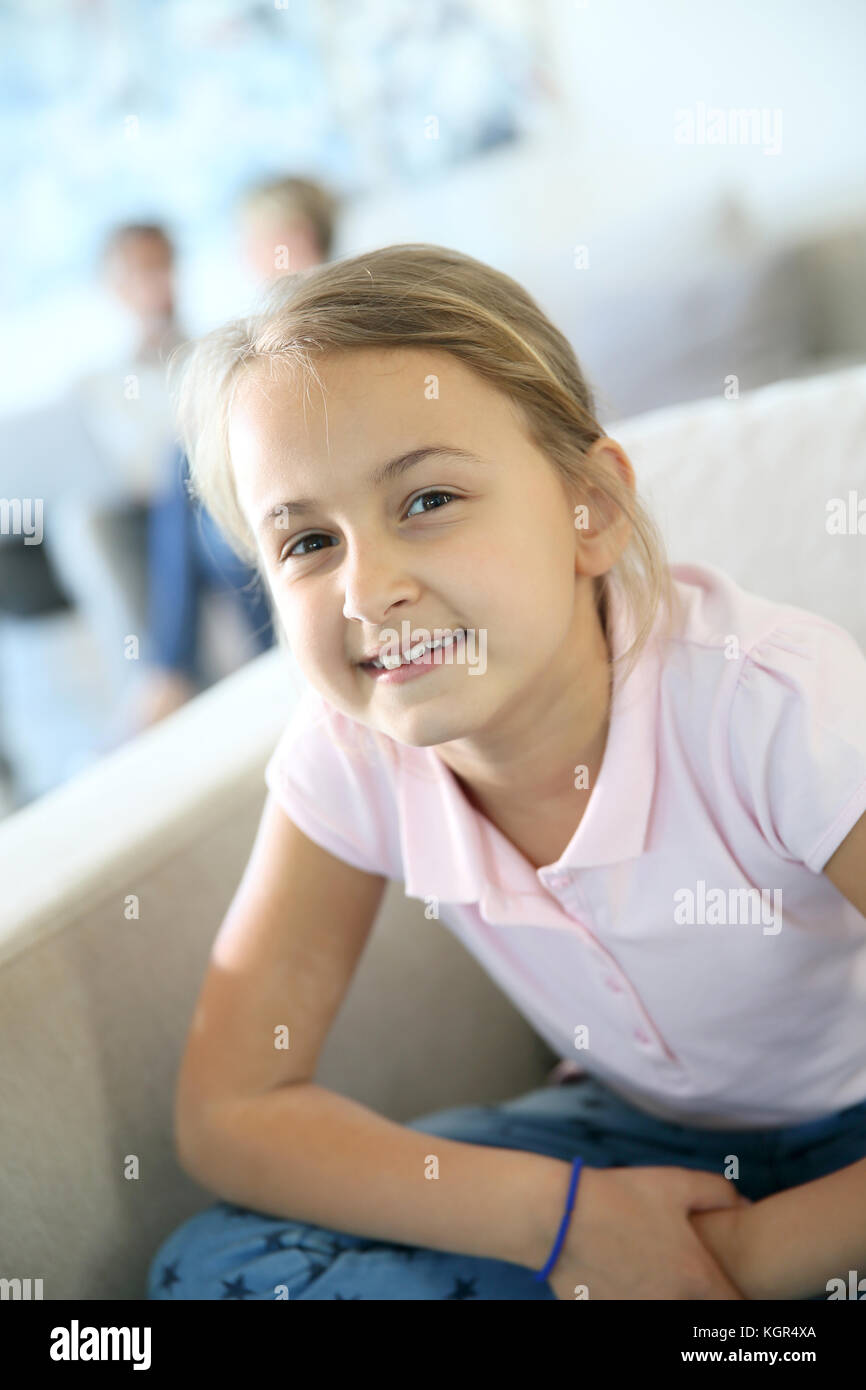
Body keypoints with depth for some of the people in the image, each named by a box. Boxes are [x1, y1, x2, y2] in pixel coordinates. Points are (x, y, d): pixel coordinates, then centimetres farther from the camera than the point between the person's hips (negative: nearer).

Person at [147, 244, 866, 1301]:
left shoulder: (775, 706, -30)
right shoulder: (349, 755, -18)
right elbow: (228, 1112, -14)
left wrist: (750, 1254, -24)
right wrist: (558, 1217, -24)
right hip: (639, 1138, 4)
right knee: (214, 1270, -15)